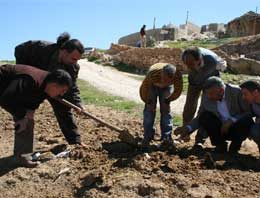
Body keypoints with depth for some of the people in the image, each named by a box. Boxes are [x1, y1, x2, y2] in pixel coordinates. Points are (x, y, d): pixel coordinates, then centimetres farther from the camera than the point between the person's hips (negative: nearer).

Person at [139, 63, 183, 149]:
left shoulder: (178, 75, -39)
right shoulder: (152, 74, -45)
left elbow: (177, 91, -19)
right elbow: (143, 89, -27)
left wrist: (167, 101, -17)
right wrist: (148, 102, -18)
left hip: (167, 87, 1)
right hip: (152, 85, -1)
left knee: (165, 109, -7)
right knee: (149, 109, -11)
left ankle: (166, 137, 2)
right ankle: (147, 137, -3)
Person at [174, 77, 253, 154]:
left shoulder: (237, 92, -19)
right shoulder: (206, 97, -9)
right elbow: (199, 118, -1)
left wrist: (232, 120, -30)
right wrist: (188, 128, -20)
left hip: (238, 129, -2)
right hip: (222, 130, 2)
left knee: (247, 120, -33)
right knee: (204, 117, -22)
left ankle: (234, 147, -6)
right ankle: (220, 145, -5)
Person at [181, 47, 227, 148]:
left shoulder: (212, 60, -41)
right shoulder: (184, 57, -33)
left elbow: (223, 65, -14)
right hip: (194, 80, 3)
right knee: (189, 107, 0)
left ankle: (200, 139, -7)